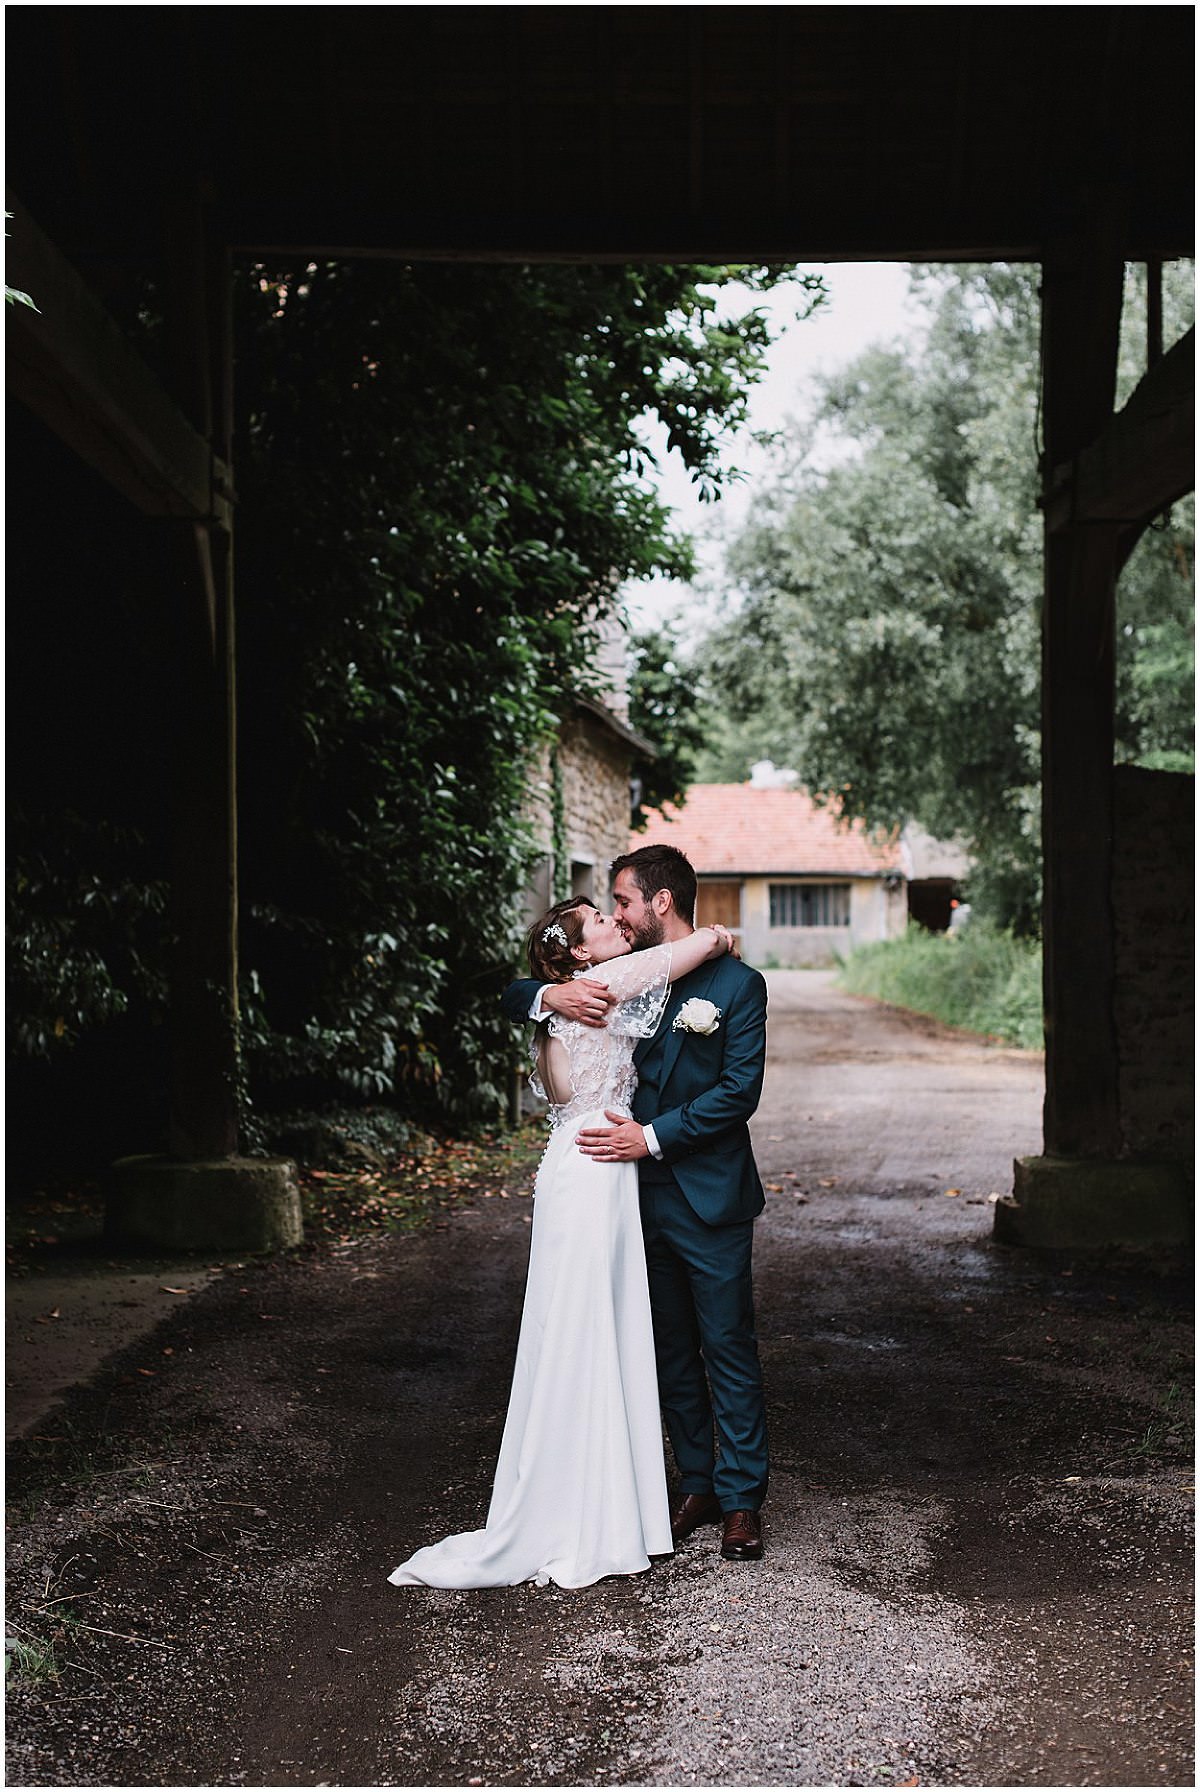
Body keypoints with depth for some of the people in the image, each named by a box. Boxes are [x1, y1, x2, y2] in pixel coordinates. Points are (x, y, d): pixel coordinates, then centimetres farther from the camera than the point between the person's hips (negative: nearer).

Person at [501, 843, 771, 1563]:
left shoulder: (738, 984, -7)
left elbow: (739, 1092, -13)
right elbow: (512, 996, 7)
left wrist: (652, 1137, -18)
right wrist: (551, 995, -16)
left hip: (710, 1200, -5)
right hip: (641, 1198, 5)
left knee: (729, 1349, 1)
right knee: (671, 1352, 13)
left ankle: (742, 1500, 10)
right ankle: (699, 1484, 25)